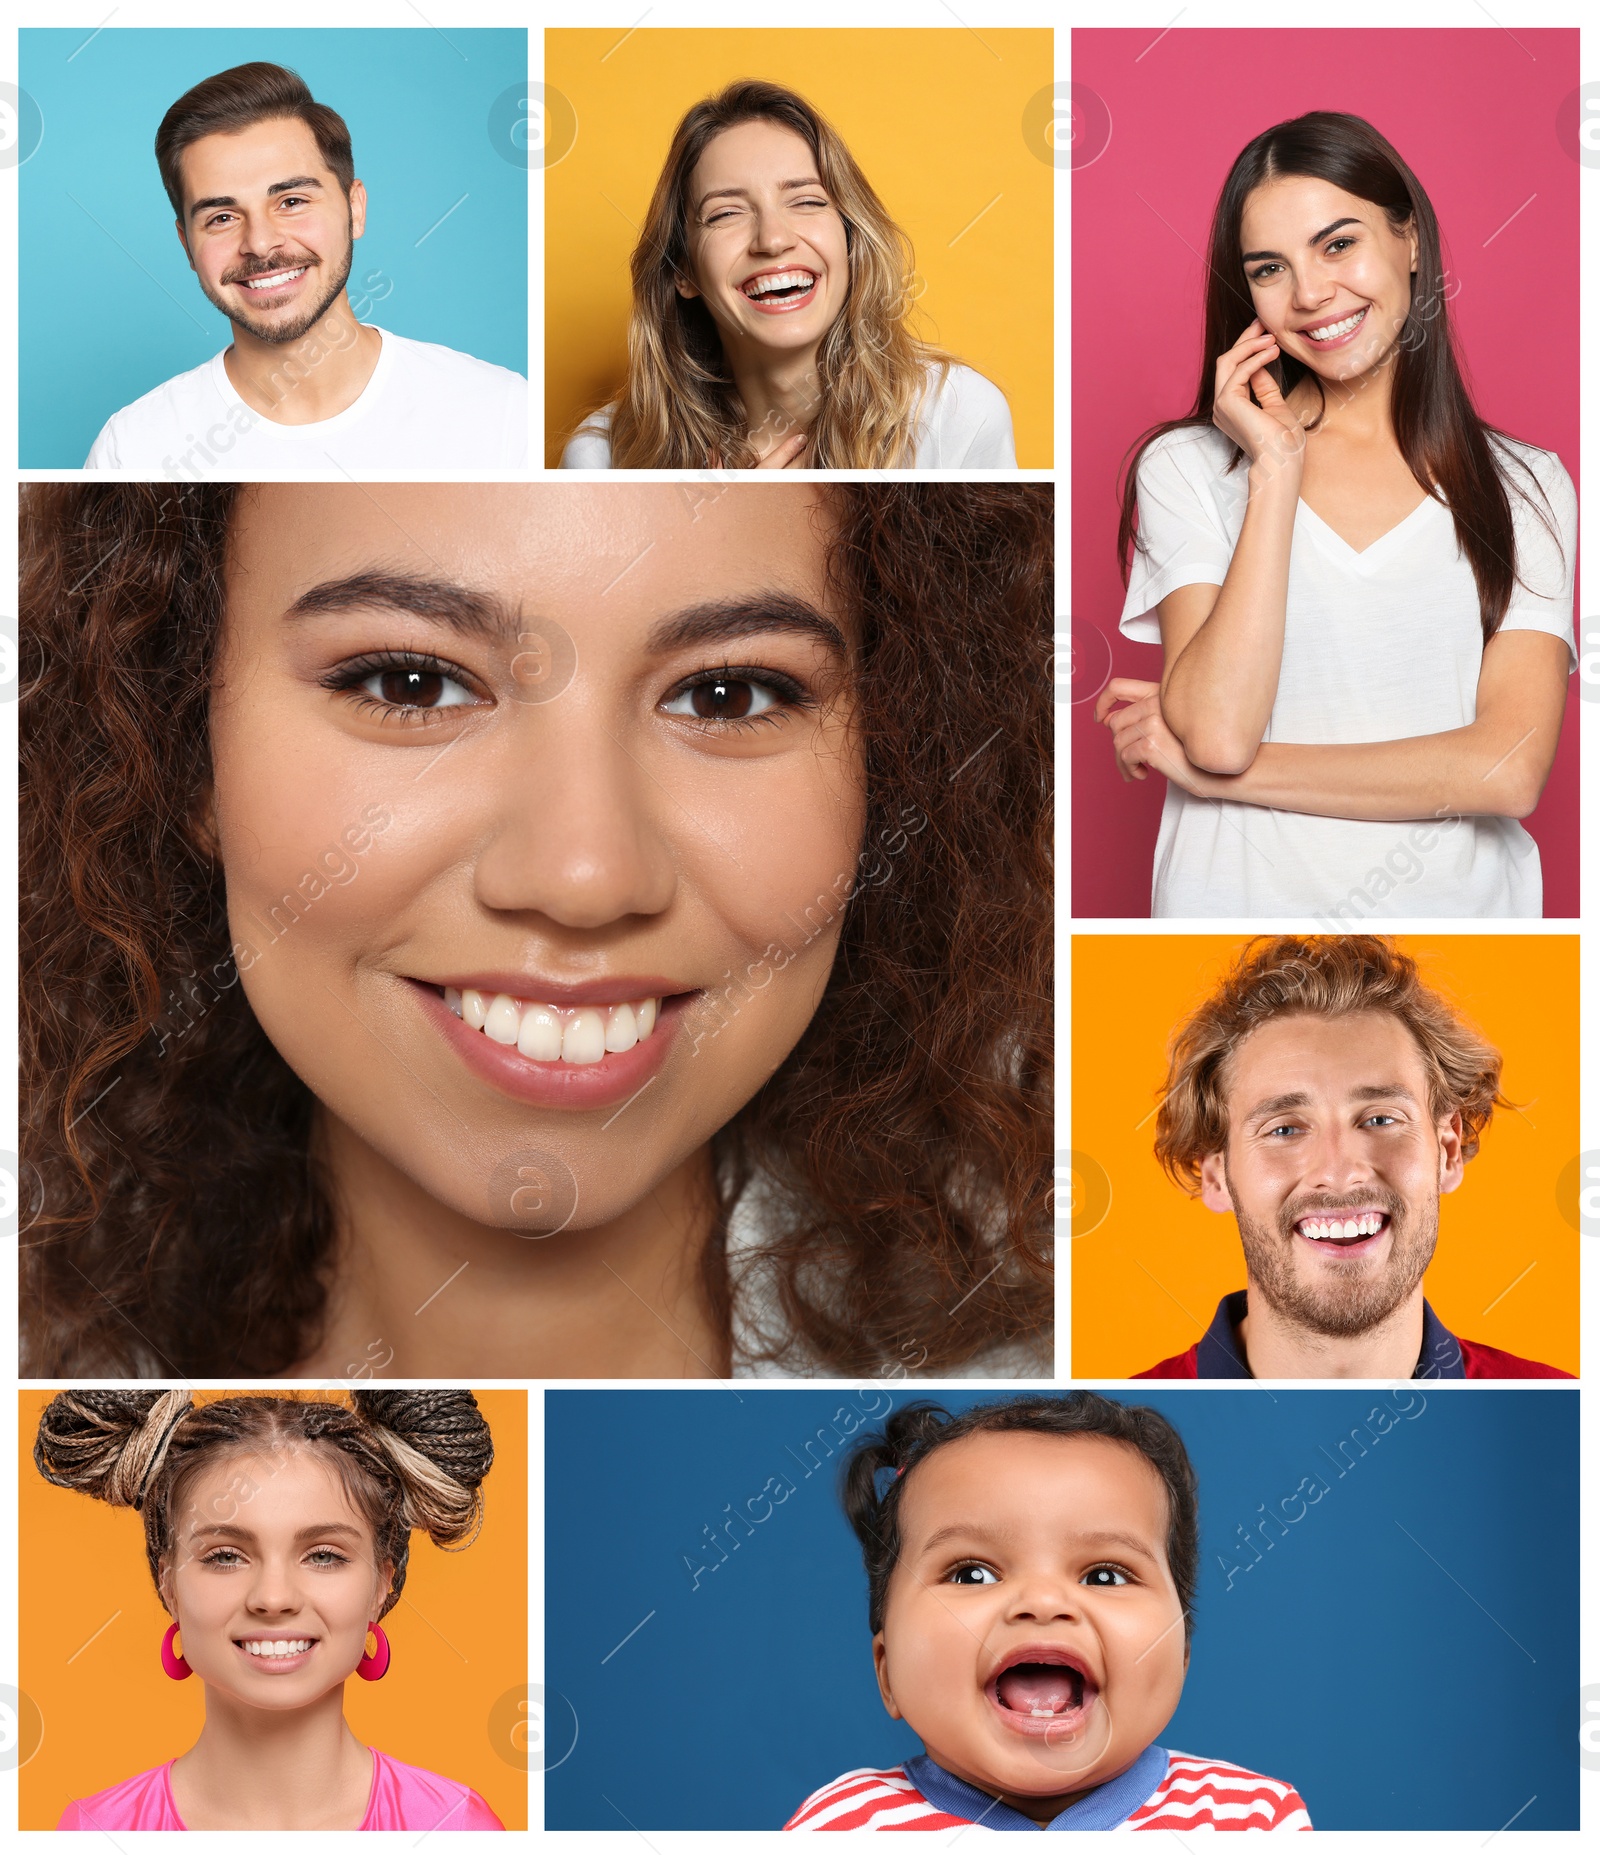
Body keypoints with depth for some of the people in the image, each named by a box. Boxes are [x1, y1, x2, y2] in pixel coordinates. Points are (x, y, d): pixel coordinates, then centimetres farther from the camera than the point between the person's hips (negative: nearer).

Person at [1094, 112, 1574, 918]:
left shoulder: (1526, 486, 7)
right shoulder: (1185, 467, 4)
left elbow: (1509, 769, -6)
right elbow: (1219, 733, -10)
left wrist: (1201, 765, -8)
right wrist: (1277, 467, -6)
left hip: (1460, 905, 1)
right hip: (1239, 902, -1)